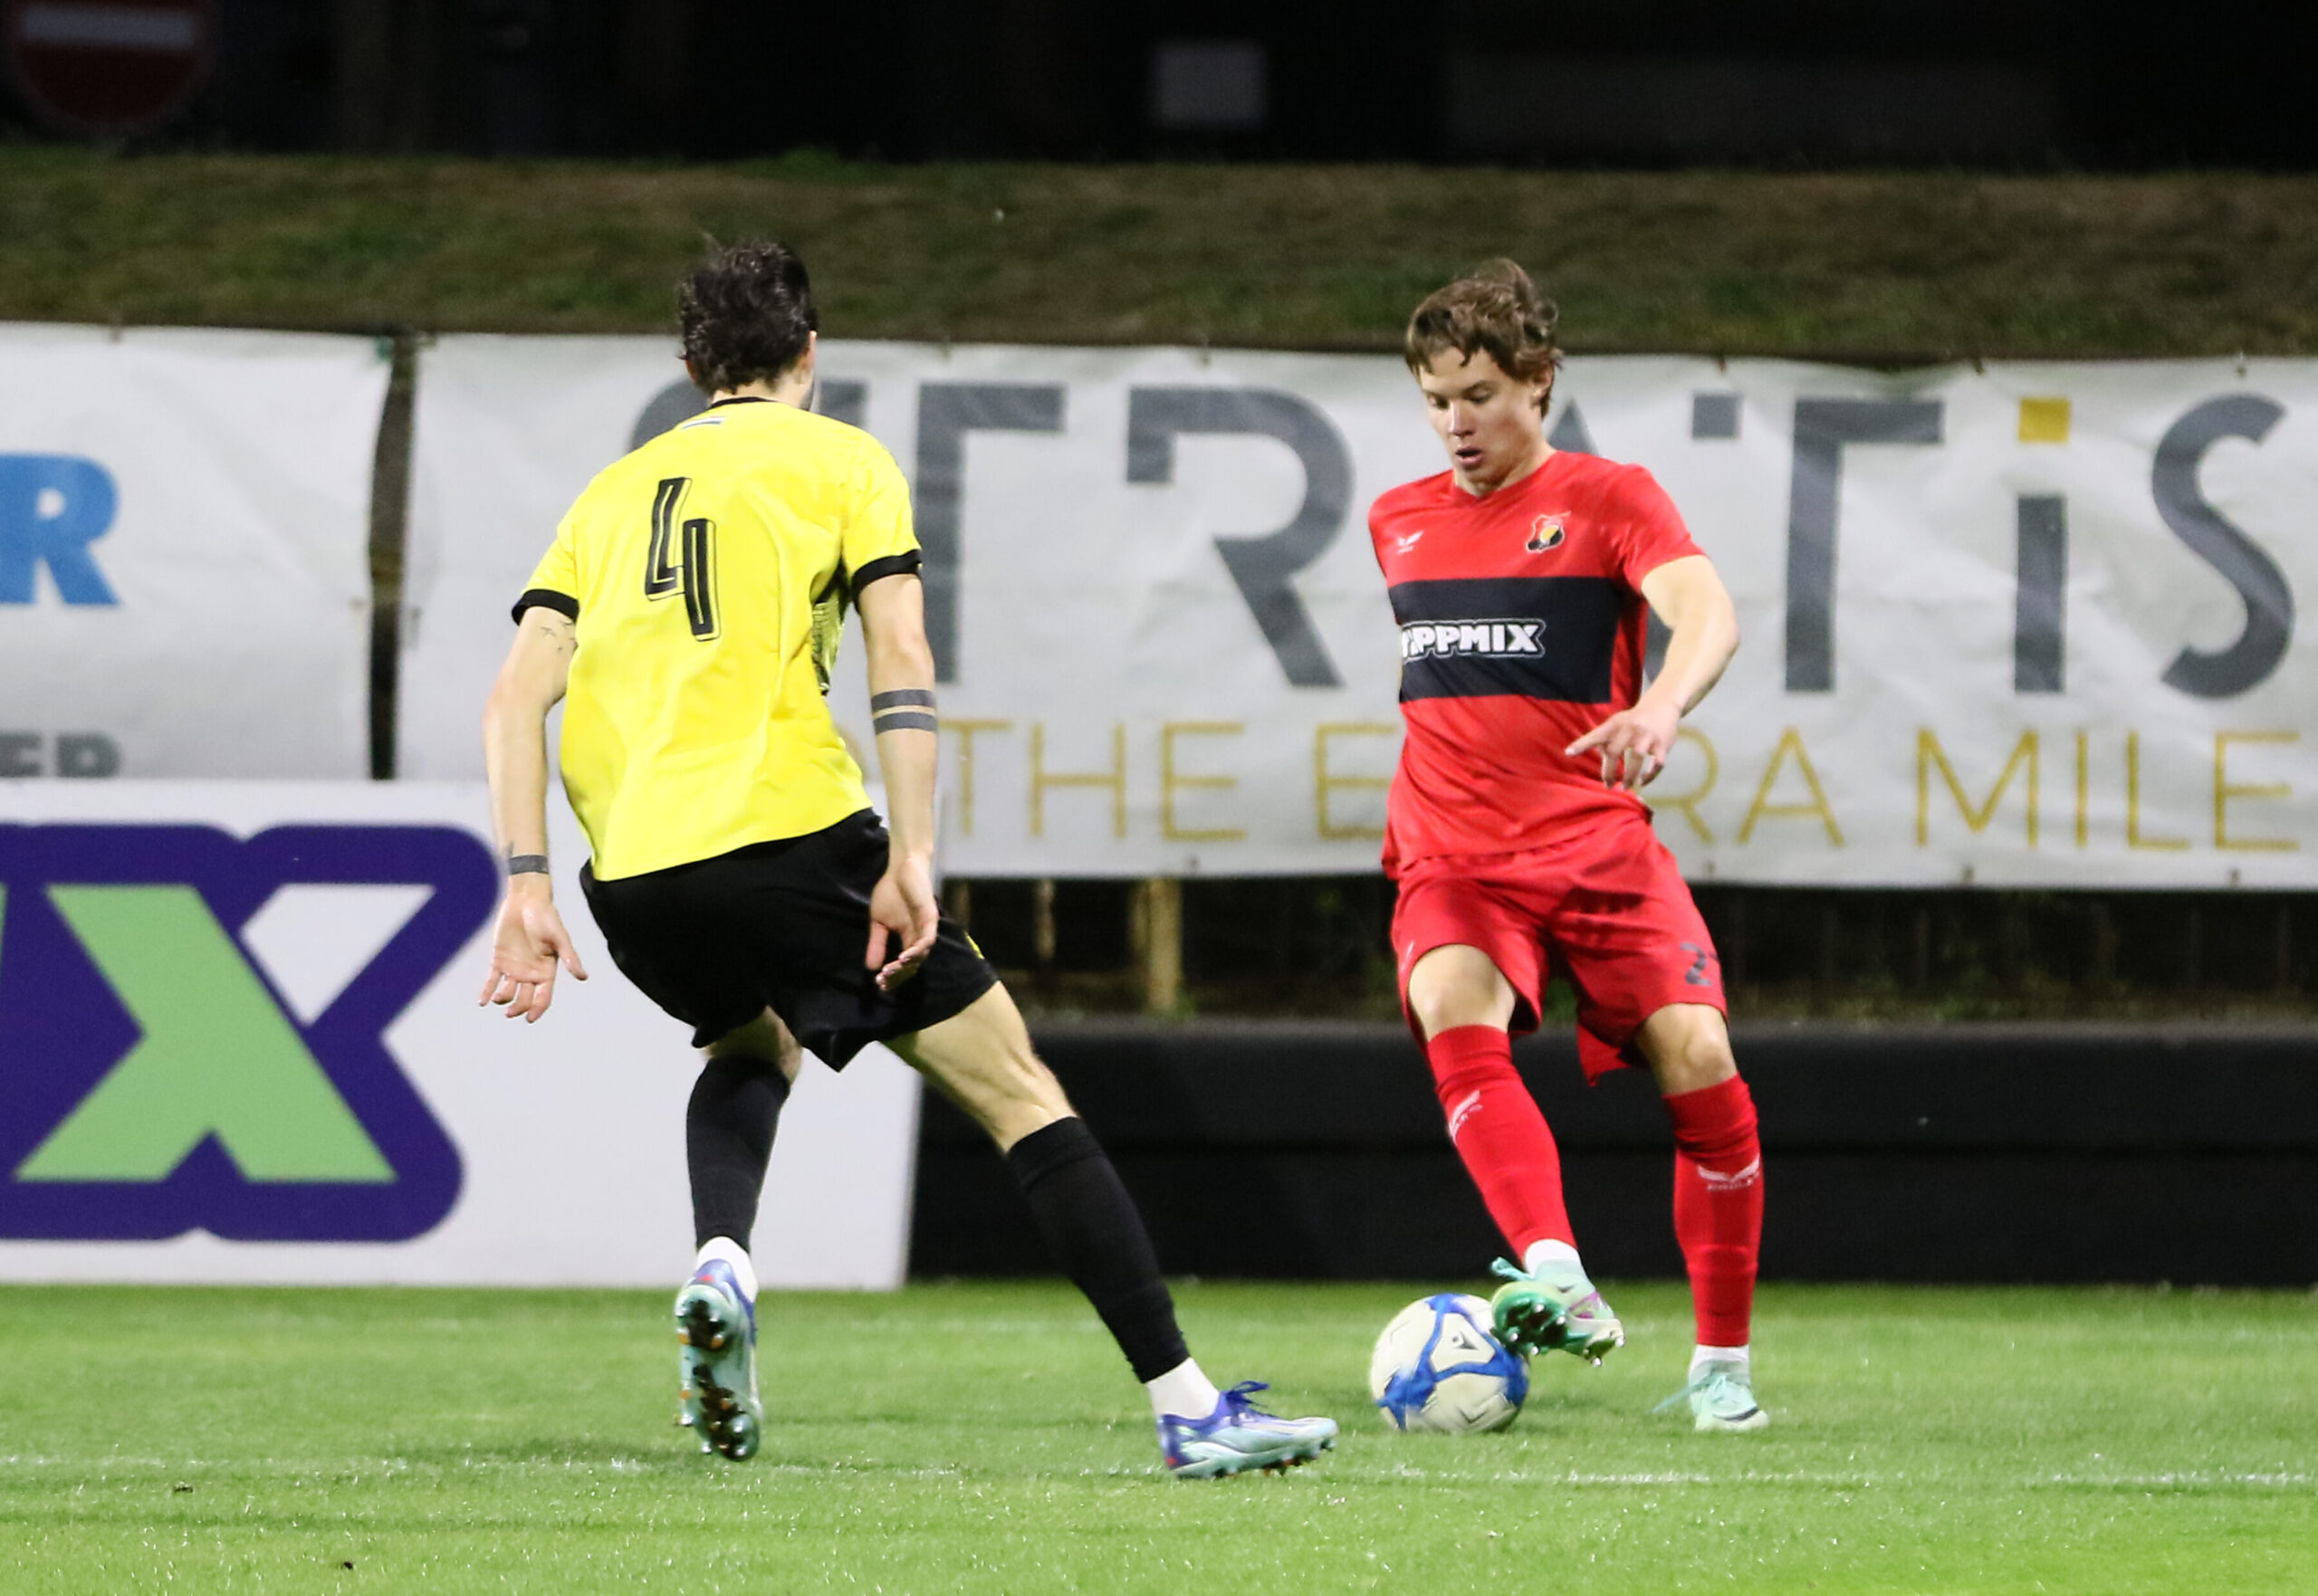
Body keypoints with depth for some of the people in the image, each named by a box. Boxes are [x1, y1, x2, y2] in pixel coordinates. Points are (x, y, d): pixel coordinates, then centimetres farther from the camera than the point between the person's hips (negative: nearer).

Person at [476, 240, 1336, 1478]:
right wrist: (909, 856, -9)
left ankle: (719, 1263, 5)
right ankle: (1188, 1409, -4)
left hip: (631, 883, 5)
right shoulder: (838, 461, 10)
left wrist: (528, 886, 7)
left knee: (752, 1042, 35)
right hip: (785, 832, -5)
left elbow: (516, 698, 11)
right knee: (1018, 1095, 3)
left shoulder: (614, 491, 22)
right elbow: (900, 662, -5)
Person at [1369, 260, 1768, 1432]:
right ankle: (1560, 1284, -47)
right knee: (1457, 1018, -30)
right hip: (1455, 861, 2)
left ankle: (1721, 1361, 0)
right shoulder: (1398, 523, 16)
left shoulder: (1608, 499, 1)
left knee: (1699, 1061, -17)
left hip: (1600, 850, -2)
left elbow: (1705, 612, -18)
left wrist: (1662, 705, -39)